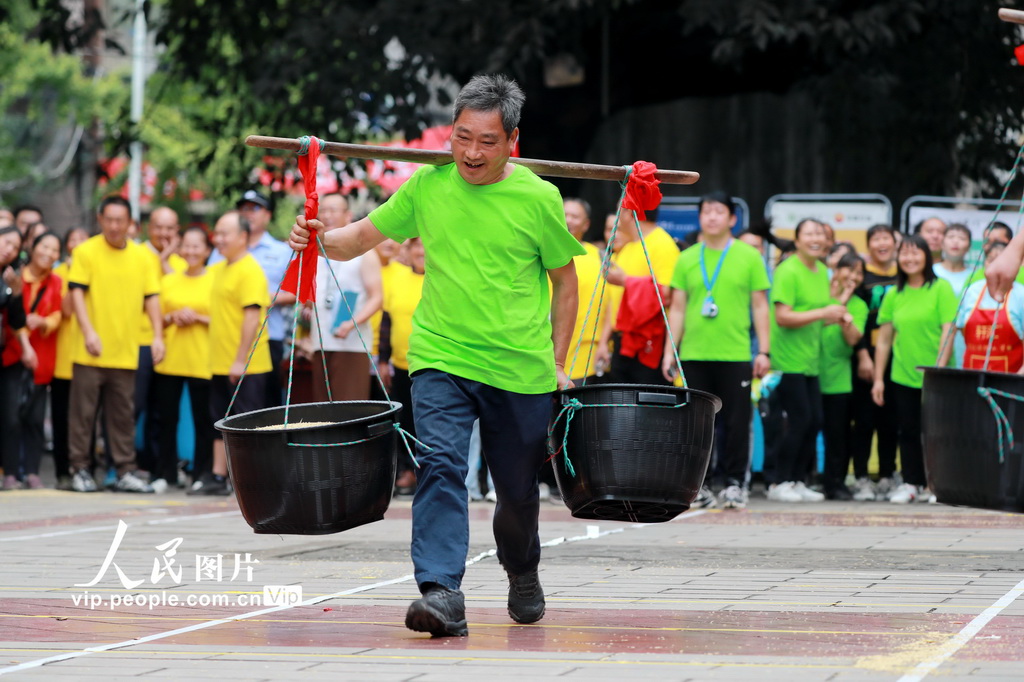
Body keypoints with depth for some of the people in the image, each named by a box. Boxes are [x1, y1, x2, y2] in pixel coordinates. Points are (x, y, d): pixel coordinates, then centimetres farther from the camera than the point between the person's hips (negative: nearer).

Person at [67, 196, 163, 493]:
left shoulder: (141, 256, 8)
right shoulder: (86, 252, -3)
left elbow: (151, 297, 9)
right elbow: (77, 292, -9)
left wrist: (158, 335, -2)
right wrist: (88, 331, -20)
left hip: (125, 353, 3)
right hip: (91, 353, -3)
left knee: (123, 413, 7)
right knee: (83, 411, 1)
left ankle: (125, 471, 12)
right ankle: (80, 469, 8)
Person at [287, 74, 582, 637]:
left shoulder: (538, 198, -5)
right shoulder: (428, 186, 0)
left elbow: (565, 279, 6)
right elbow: (364, 236, 10)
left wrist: (557, 362, 4)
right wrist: (321, 239, -11)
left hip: (520, 369, 0)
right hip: (441, 359, 1)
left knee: (517, 489, 12)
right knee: (440, 465, -20)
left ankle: (521, 571, 42)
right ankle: (441, 593, -28)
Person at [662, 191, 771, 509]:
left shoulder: (749, 257, 4)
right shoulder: (687, 259, 9)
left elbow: (760, 305, 4)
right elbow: (677, 308, 10)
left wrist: (764, 351, -1)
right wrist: (669, 352, 4)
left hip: (735, 355, -2)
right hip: (694, 355, 2)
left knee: (736, 423, 0)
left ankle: (735, 483, 9)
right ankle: (697, 485, 12)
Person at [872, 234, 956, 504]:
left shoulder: (941, 289, -3)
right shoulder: (893, 295, 9)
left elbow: (947, 331, -8)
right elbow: (884, 340, 12)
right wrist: (878, 378, 9)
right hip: (903, 377, 4)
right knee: (908, 431, 6)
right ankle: (911, 483, 13)